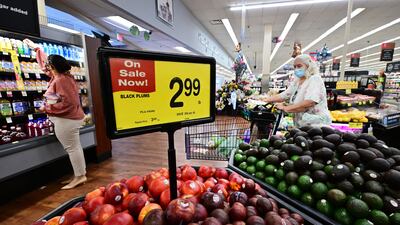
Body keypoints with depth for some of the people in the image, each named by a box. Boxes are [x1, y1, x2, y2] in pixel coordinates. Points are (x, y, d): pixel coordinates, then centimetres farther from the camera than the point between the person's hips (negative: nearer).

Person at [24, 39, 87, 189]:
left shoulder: (60, 81, -18)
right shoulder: (61, 76, 11)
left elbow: (69, 102, -24)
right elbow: (45, 63, 29)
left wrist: (48, 108, -16)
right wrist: (35, 48, 38)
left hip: (66, 120, -10)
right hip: (71, 118, 10)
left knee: (72, 148, -4)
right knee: (75, 147, 13)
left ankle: (79, 176, 6)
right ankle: (81, 174, 23)